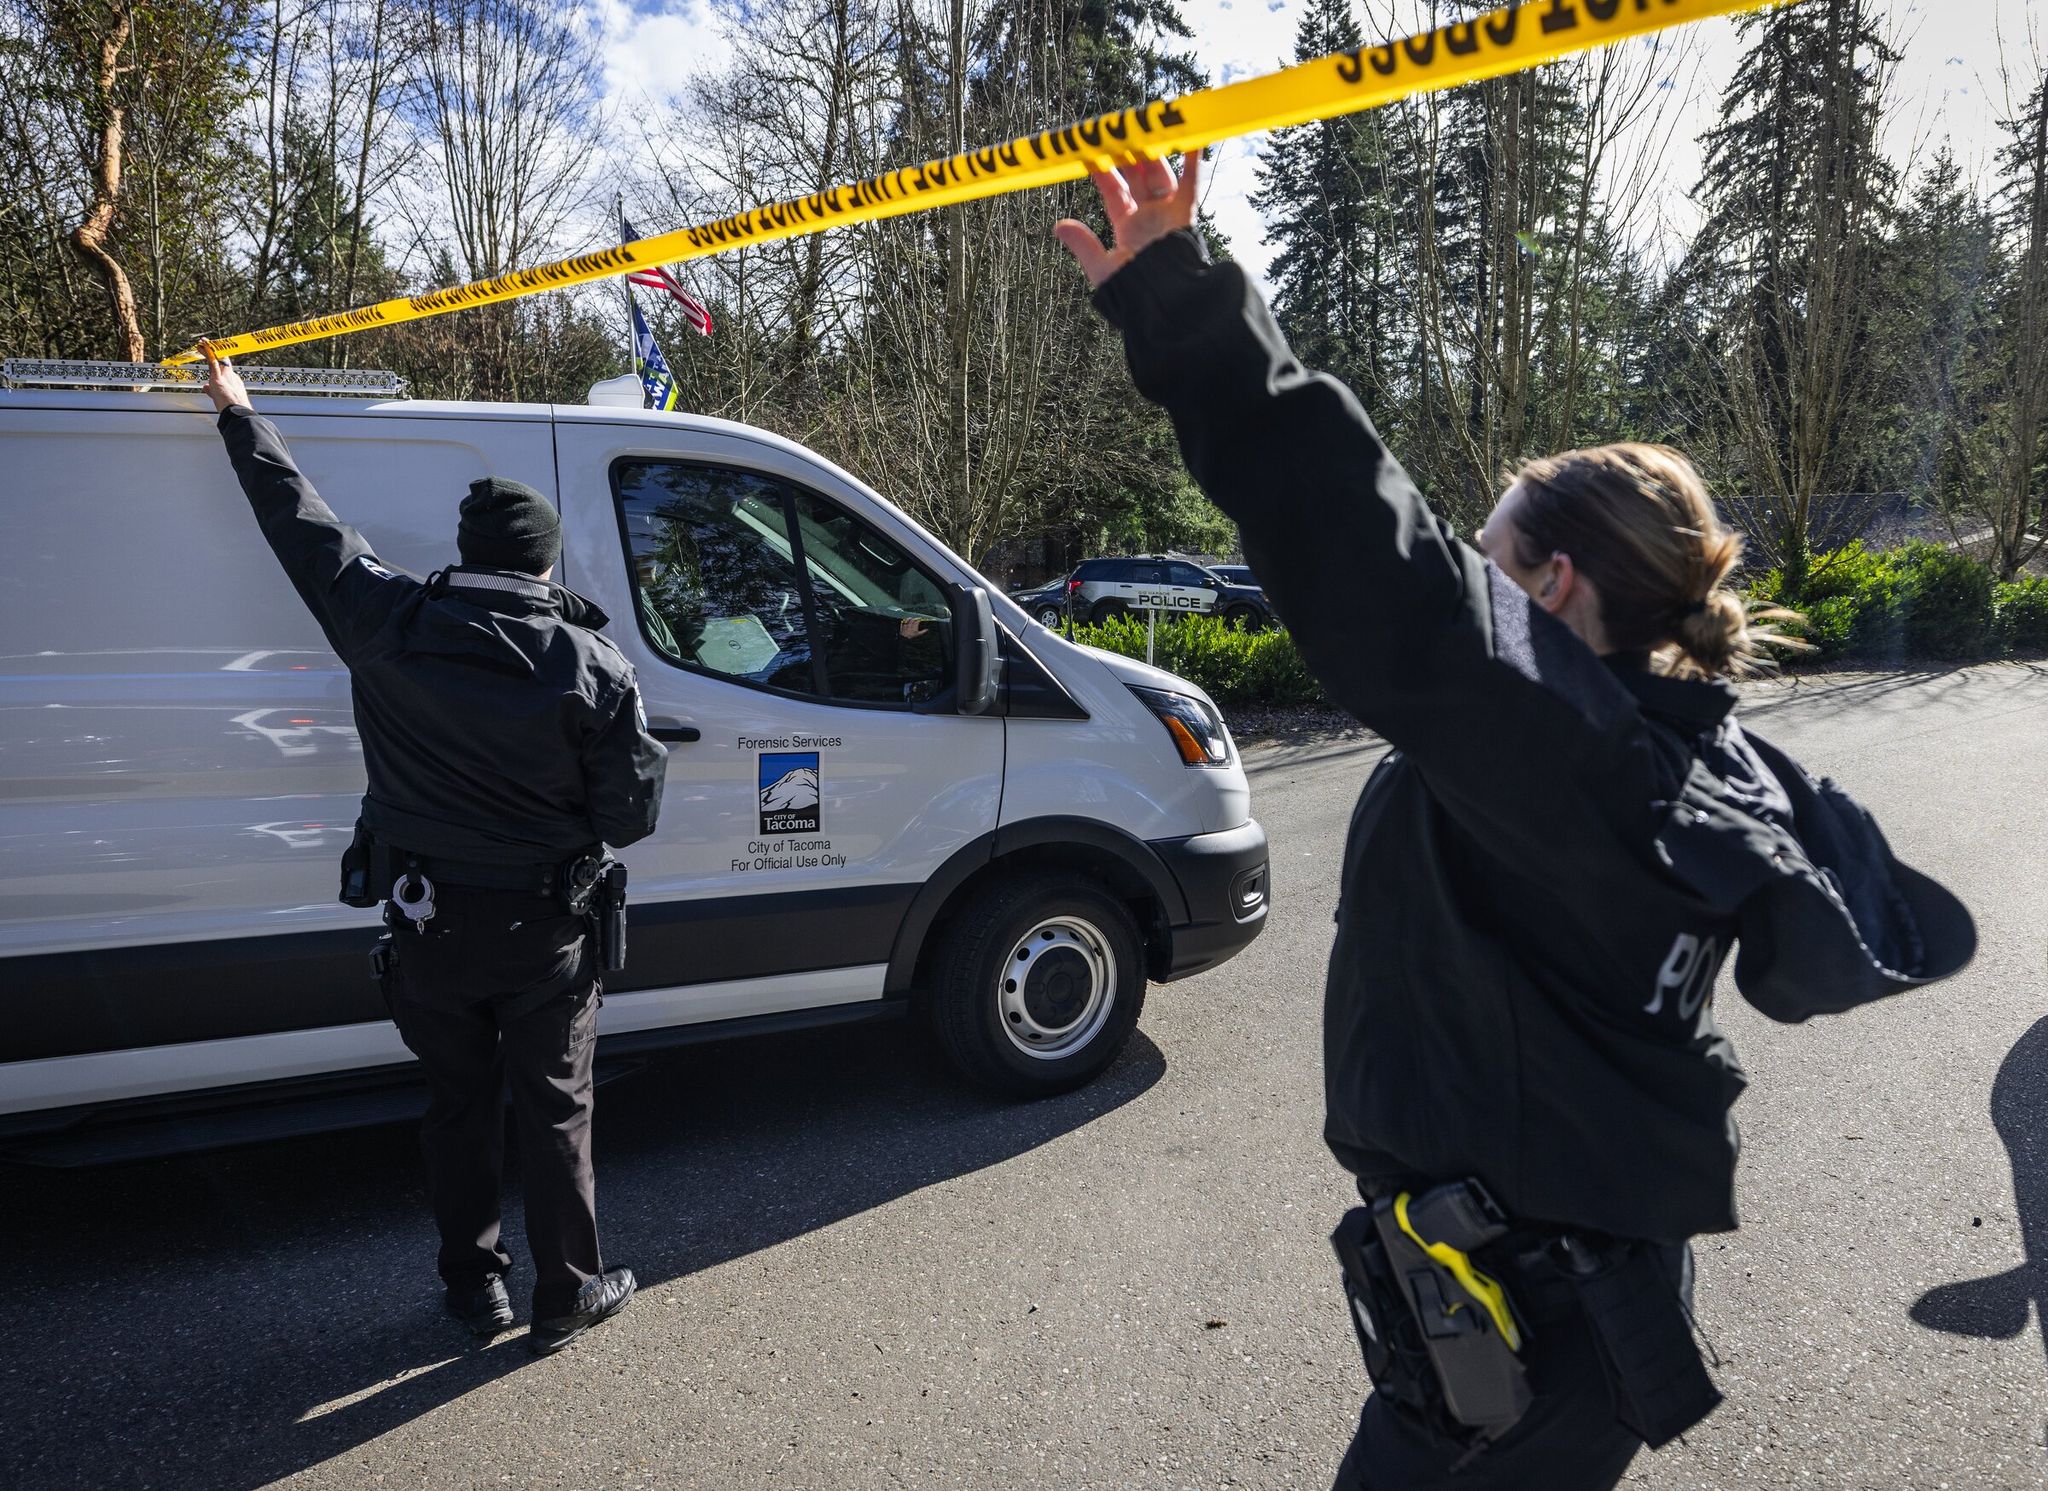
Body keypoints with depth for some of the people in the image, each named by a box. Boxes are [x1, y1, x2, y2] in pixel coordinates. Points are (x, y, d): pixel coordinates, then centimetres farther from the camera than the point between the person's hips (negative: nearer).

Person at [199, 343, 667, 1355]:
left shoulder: (390, 626, -10)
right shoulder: (590, 665, -15)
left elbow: (301, 522, 5)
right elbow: (630, 813, -12)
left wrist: (240, 415, 19)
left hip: (428, 924, 2)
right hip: (544, 930, -2)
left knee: (458, 1105, 18)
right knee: (554, 1110, 12)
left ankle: (474, 1288, 31)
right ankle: (568, 1297, 24)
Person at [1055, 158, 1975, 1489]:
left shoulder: (1529, 716, -24)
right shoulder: (1719, 762, 2)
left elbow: (1358, 534, -34)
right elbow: (1884, 944, 10)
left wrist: (1170, 292, -33)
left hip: (1512, 1309, -9)